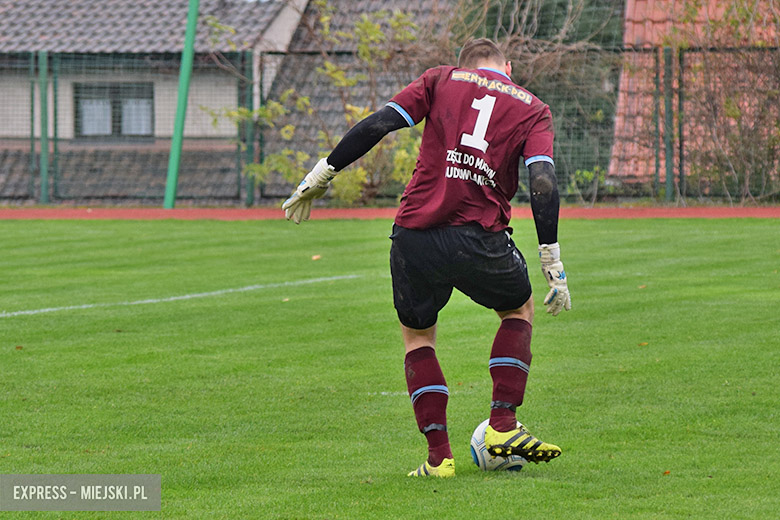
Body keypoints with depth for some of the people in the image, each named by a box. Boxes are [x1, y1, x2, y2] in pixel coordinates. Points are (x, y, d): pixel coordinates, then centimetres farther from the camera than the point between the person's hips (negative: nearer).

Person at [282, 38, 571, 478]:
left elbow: (378, 124, 2)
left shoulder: (441, 80, 15)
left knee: (417, 334, 24)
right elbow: (543, 182, -2)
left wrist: (322, 174, 8)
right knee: (519, 310, 29)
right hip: (480, 239, -1)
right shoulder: (532, 109, 13)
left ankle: (439, 455, 11)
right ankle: (503, 426, 16)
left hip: (414, 234, 1)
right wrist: (553, 265, -3)